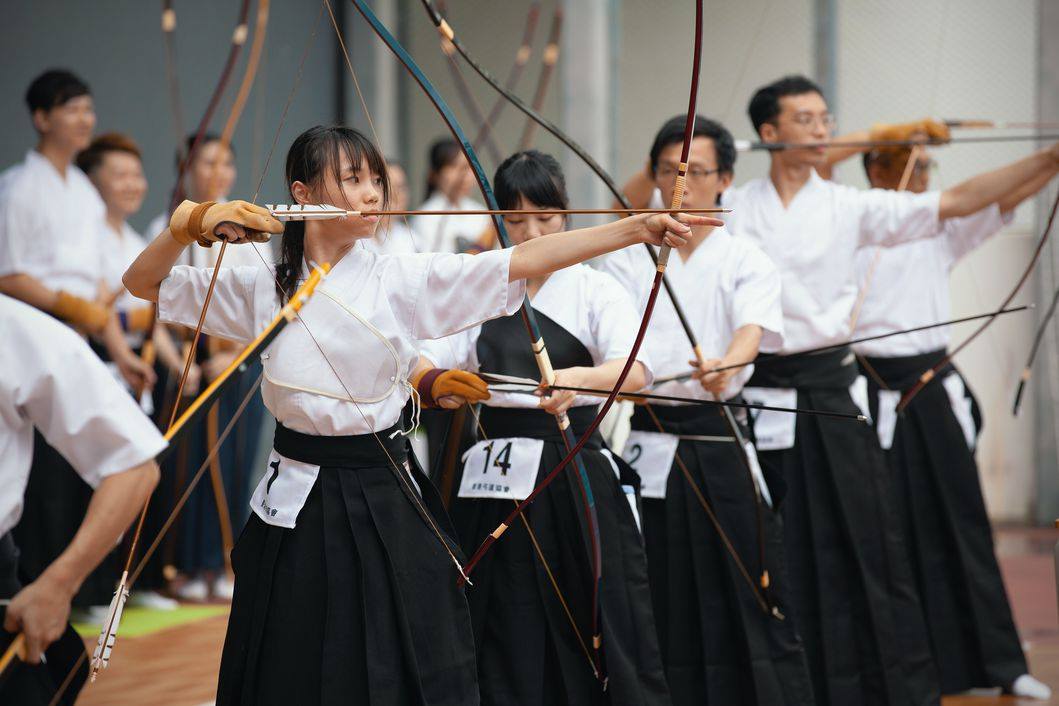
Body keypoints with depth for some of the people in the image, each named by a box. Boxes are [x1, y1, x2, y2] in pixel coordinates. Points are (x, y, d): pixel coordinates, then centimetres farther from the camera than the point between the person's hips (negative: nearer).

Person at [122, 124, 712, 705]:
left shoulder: (403, 280, -2)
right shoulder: (263, 289, 3)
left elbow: (526, 260, -13)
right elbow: (142, 283, 10)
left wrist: (638, 228, -24)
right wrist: (192, 224, -8)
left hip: (388, 507, -1)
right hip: (298, 508, 1)